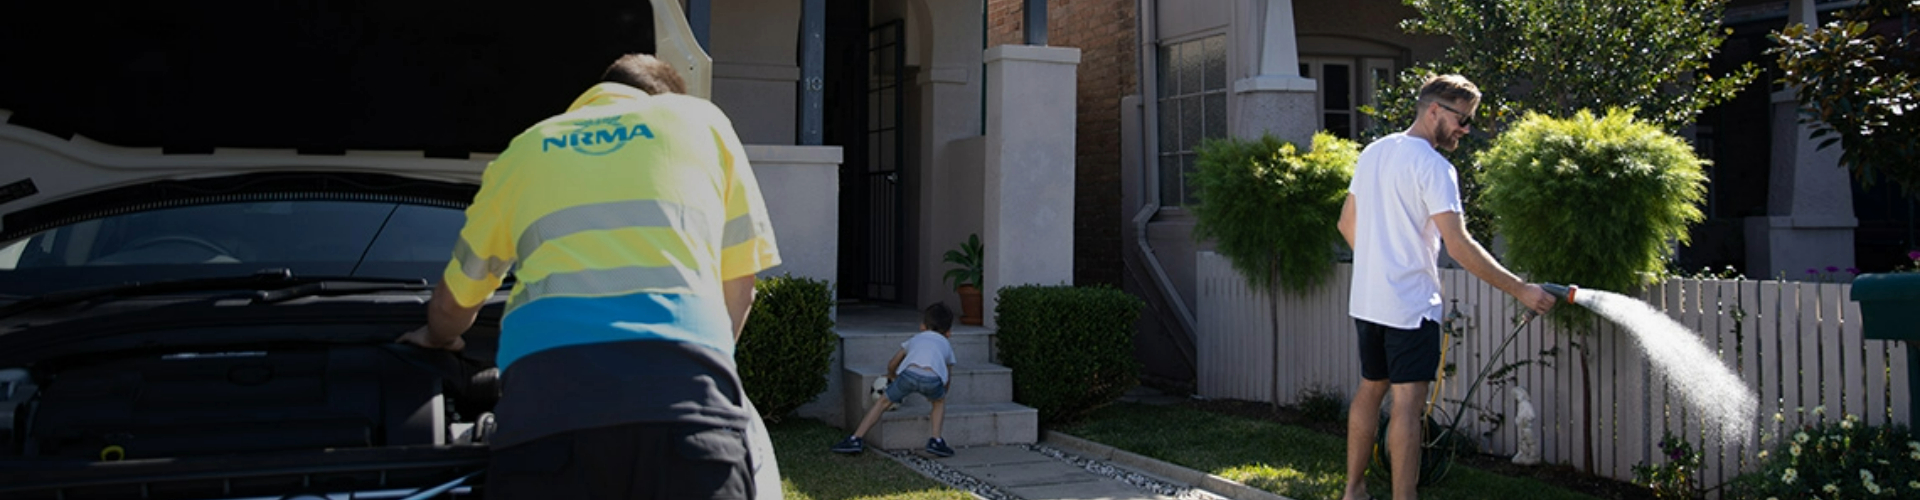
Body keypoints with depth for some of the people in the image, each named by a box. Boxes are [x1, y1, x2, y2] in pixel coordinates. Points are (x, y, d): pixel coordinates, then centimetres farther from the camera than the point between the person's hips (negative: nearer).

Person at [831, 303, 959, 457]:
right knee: (940, 401, 32)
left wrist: (891, 377, 69)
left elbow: (892, 365, 46)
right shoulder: (946, 345, 37)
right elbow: (946, 381, 45)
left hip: (909, 373, 0)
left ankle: (856, 440, 16)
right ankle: (935, 441, 19)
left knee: (883, 402, 21)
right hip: (932, 378, 0)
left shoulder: (915, 339, 38)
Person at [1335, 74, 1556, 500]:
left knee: (1370, 389, 17)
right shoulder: (1432, 165, -15)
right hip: (1411, 305, -8)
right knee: (1408, 402, -7)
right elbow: (1459, 246, -21)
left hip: (1366, 300, 8)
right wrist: (1520, 289, -17)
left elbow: (1347, 224, 18)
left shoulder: (1373, 153, 10)